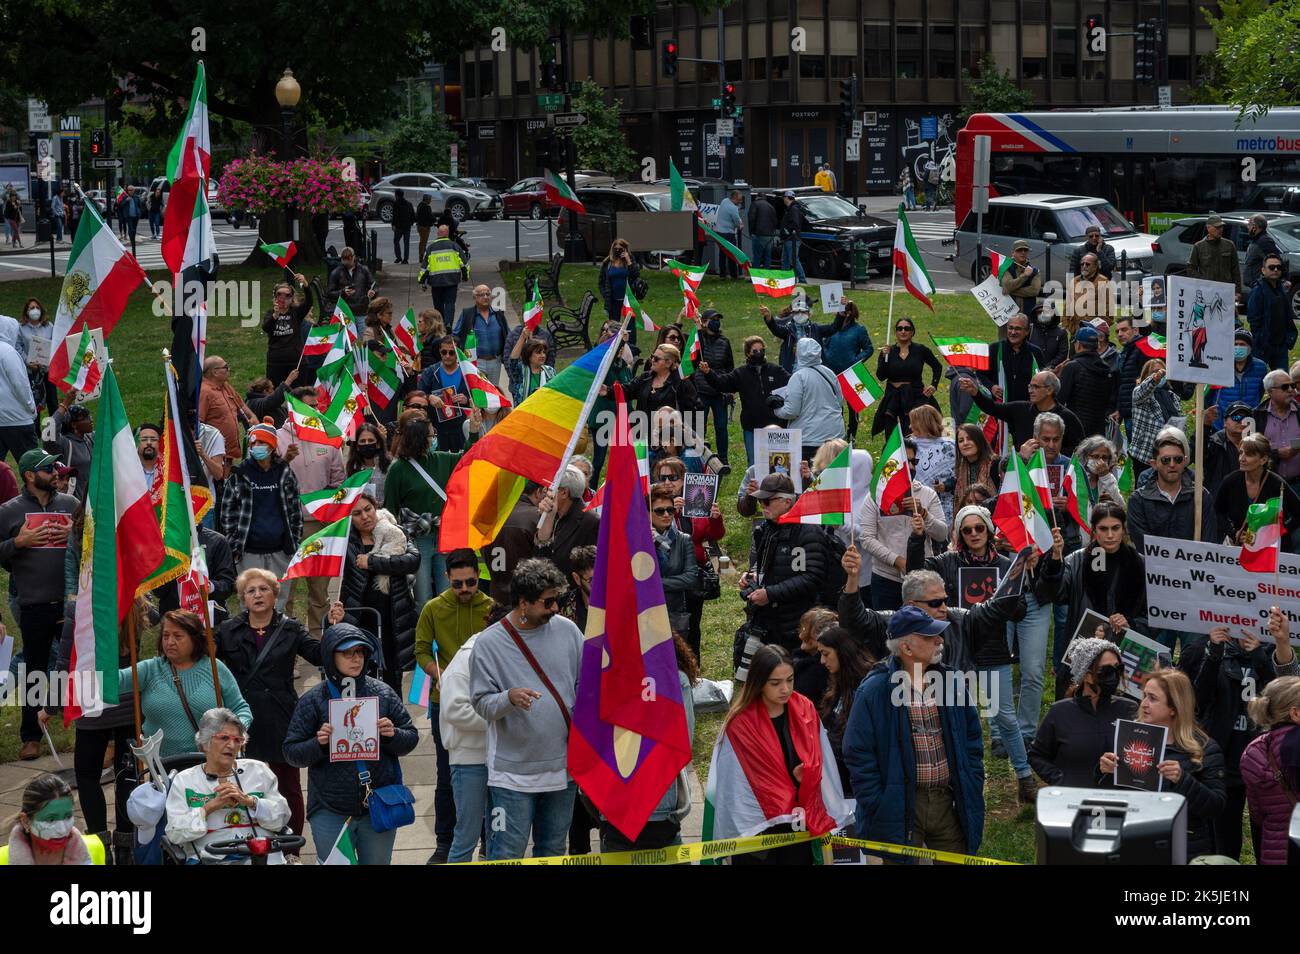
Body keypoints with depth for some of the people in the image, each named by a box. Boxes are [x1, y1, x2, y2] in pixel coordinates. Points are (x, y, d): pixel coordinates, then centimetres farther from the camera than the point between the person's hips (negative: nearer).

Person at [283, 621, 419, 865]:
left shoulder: (383, 693, 5)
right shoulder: (312, 700, -1)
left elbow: (411, 738, 9)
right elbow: (291, 753, 0)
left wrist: (393, 735, -12)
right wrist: (319, 743, -19)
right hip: (330, 811, -2)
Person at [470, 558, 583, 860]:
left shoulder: (566, 630, 2)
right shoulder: (489, 642, -8)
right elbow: (482, 703, -9)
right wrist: (509, 698, -28)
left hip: (563, 766, 4)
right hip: (513, 773, -4)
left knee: (553, 852, 15)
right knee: (506, 855, -5)